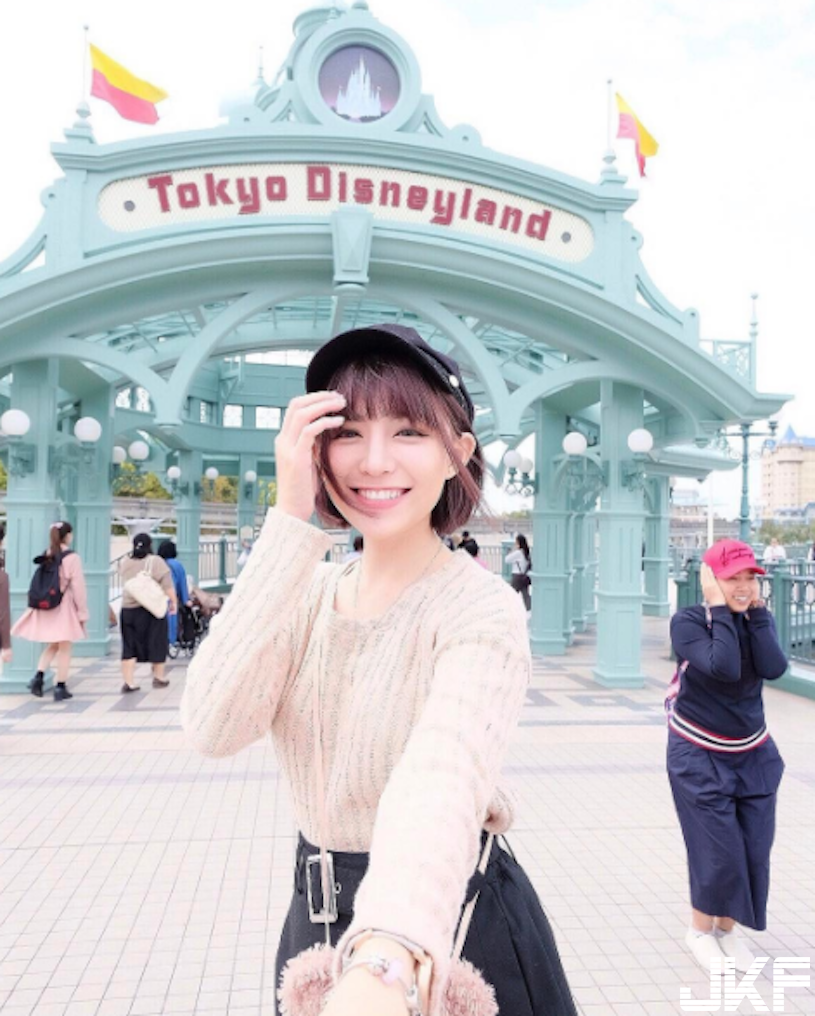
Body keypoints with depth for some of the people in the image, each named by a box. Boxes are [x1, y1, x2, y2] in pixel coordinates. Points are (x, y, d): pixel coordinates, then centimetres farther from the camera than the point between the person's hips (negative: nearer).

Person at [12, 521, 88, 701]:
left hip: (46, 607, 6)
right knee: (64, 648, 4)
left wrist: (38, 604, 17)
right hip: (65, 607, -6)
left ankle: (39, 676, 4)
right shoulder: (72, 558, -14)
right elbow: (78, 588, -13)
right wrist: (83, 612, -6)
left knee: (53, 645, 20)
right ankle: (60, 688, 8)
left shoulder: (45, 556, 4)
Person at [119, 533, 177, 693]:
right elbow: (167, 585, -13)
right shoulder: (155, 561, -8)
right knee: (156, 642, 10)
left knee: (129, 646, 7)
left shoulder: (124, 562, 6)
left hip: (128, 608, 4)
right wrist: (174, 602, -6)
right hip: (152, 608, -4)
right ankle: (159, 677, 20)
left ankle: (128, 681, 1)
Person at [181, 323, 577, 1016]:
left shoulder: (480, 610, -21)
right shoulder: (310, 592, -4)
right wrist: (291, 521, -24)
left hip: (445, 925, -5)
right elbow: (214, 729, -20)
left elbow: (445, 778, -39)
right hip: (315, 919, 5)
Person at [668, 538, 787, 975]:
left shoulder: (758, 619, -2)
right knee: (718, 851, -1)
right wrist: (720, 609, -26)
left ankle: (727, 929, 32)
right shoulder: (688, 621, -16)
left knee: (754, 849, 9)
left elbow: (773, 668, -20)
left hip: (753, 754, 5)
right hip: (699, 754, -5)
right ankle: (700, 931, 25)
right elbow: (723, 669, -31)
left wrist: (756, 608, -19)